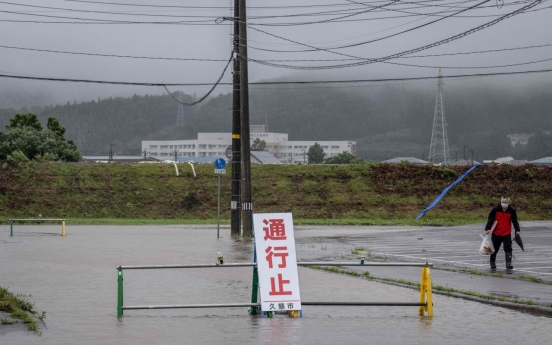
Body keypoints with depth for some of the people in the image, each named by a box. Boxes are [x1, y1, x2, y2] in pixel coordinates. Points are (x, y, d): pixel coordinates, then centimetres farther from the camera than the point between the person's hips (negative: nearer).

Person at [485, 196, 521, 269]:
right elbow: (490, 219, -5)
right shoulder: (495, 209, -6)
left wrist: (517, 230, -1)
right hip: (496, 233, 0)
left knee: (508, 249, -11)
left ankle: (508, 263, -12)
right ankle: (492, 262, 30)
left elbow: (515, 221, 8)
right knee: (495, 249, 13)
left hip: (507, 234, 0)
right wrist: (488, 228, -14)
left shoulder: (511, 211, -1)